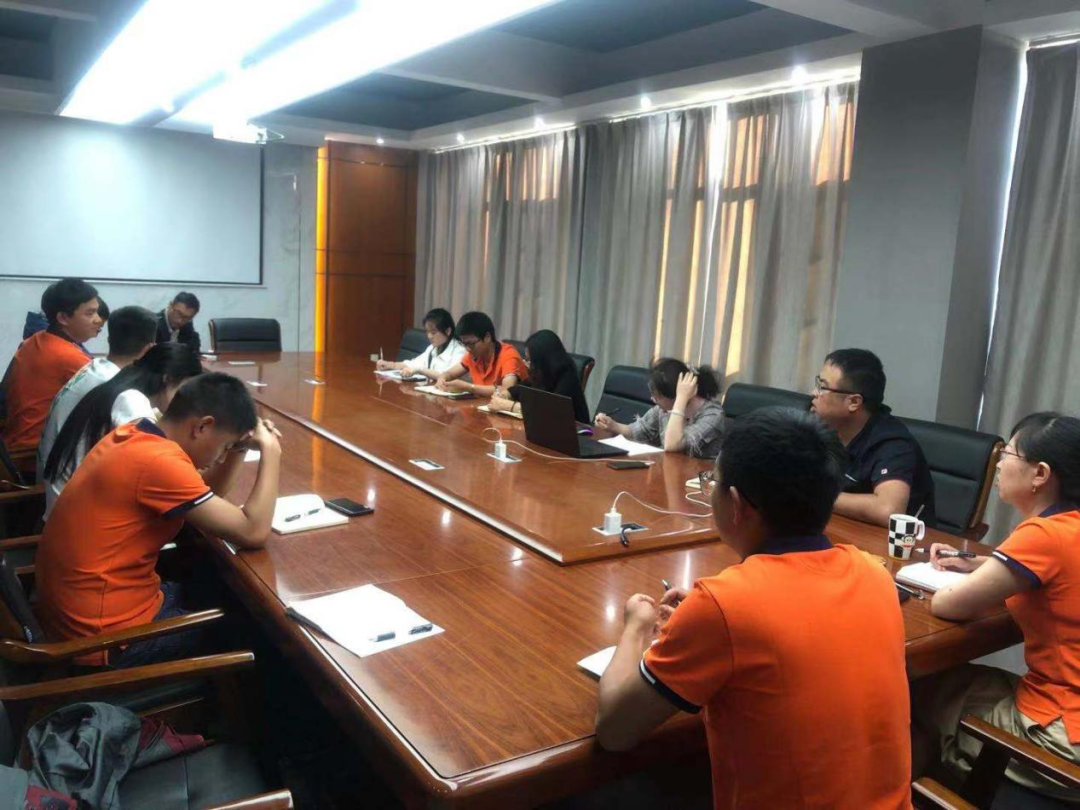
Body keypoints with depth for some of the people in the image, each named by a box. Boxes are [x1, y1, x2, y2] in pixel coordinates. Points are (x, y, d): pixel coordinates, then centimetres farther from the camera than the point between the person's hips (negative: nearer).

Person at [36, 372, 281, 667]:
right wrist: (270, 451, -14)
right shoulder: (159, 461, -26)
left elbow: (206, 497, 15)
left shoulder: (134, 434, 3)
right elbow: (253, 532, -24)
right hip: (106, 636, -9)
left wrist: (240, 447, 0)